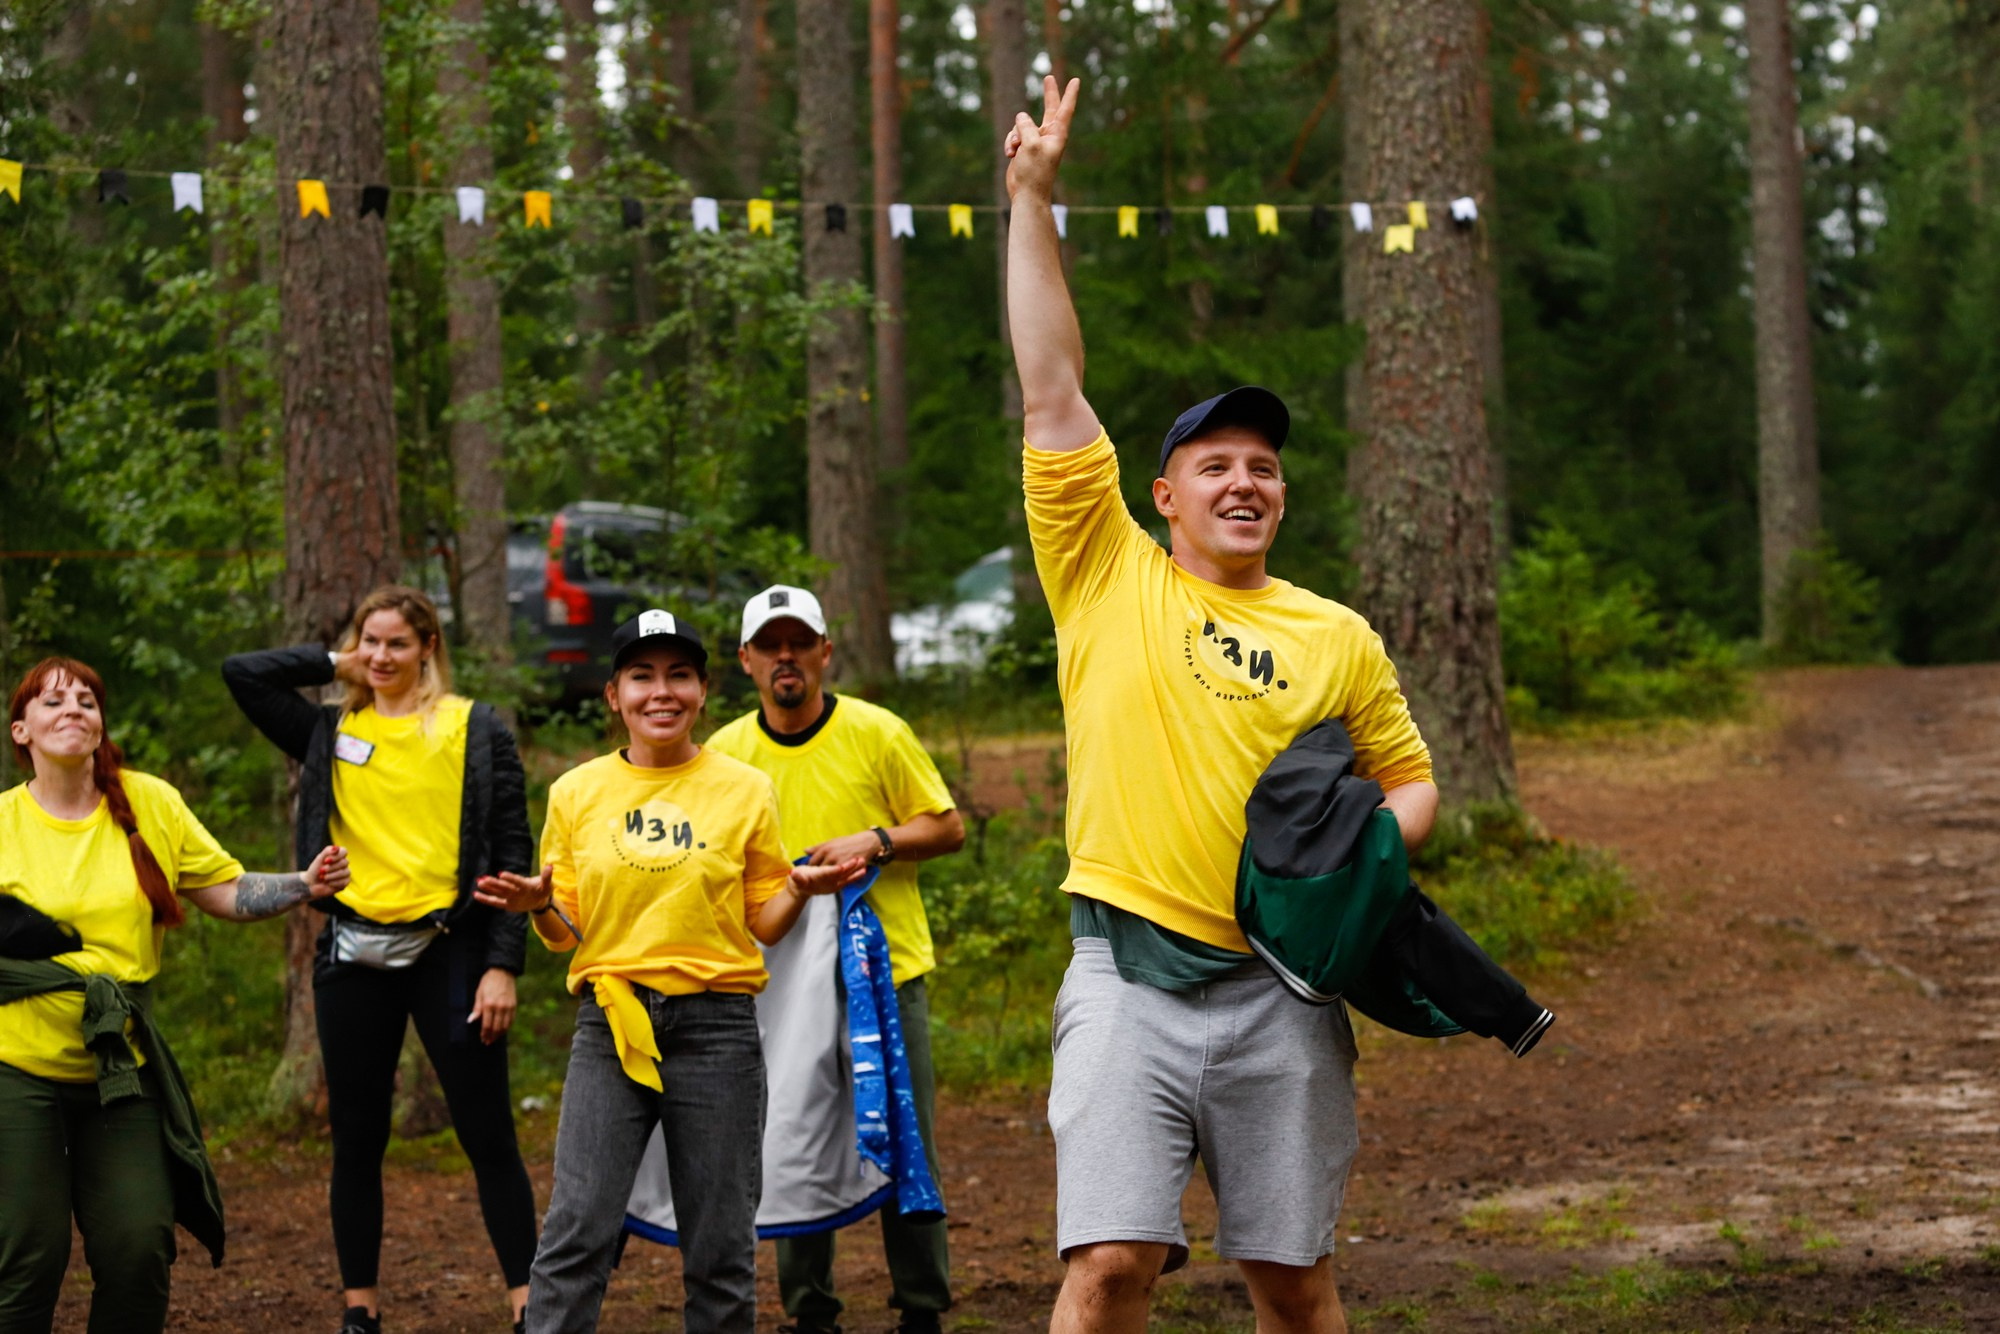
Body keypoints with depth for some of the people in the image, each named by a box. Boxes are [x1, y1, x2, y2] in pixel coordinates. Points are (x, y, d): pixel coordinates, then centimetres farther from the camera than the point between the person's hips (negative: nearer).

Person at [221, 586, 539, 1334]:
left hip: (448, 949, -3)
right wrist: (337, 664, 7)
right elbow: (242, 673, 4)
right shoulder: (331, 733, 12)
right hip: (354, 956, 3)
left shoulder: (474, 730, 2)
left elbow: (512, 853, -2)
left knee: (488, 1137, -2)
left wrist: (503, 964, -9)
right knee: (356, 1140, 8)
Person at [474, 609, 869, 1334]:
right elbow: (567, 929, 11)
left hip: (717, 1027, 0)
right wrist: (539, 906, -10)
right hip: (610, 1025, 0)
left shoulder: (746, 791, 5)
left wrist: (798, 892, -10)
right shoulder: (577, 793, 7)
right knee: (578, 1231, -9)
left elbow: (761, 925, 9)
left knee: (721, 1247, 3)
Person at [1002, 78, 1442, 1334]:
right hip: (1130, 972, -2)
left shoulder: (1336, 638, 11)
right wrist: (1033, 198, 0)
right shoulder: (1108, 579, 6)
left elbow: (1412, 780, 20)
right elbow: (1054, 391, 2)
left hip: (1276, 983, 2)